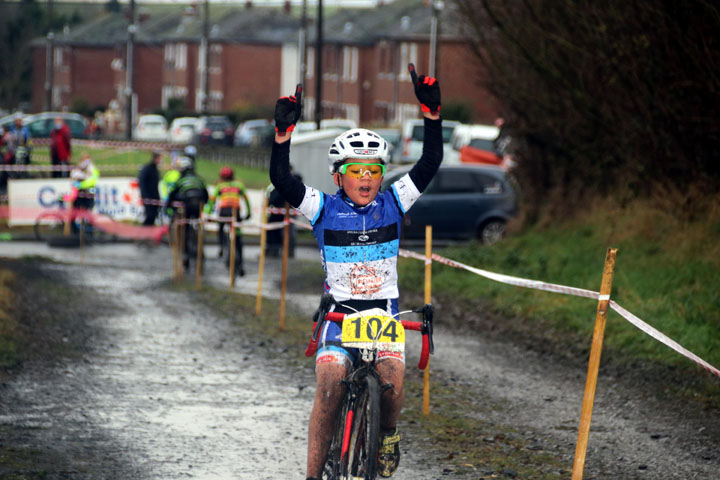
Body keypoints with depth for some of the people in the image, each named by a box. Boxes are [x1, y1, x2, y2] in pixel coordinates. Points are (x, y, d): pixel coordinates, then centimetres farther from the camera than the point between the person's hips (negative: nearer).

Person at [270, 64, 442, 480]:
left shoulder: (392, 204, 3)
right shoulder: (324, 208, -1)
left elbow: (431, 163, -5)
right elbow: (282, 180, -14)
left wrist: (432, 113, -16)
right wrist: (284, 133, -27)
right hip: (339, 312, -1)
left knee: (392, 380, -24)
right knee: (330, 383, -23)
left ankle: (389, 432, 9)